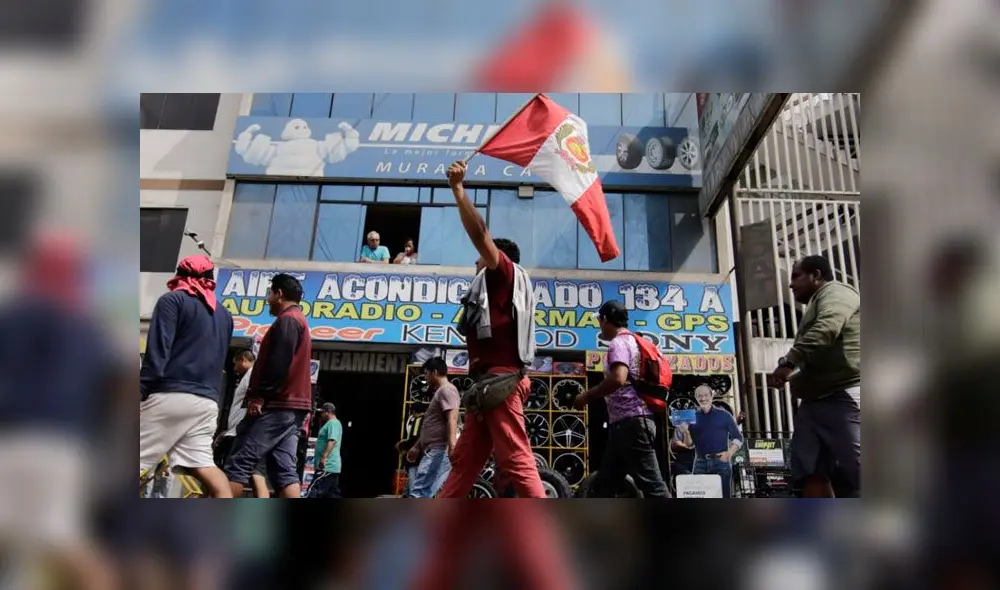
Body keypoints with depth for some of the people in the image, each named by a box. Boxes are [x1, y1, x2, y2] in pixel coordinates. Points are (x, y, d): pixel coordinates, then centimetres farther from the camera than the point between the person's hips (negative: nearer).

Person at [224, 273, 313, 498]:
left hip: (277, 406, -10)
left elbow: (278, 364, -19)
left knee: (238, 463, -6)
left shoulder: (287, 320, -7)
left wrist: (259, 396, -17)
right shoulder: (300, 321, 25)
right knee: (284, 470, 3)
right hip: (292, 406, 10)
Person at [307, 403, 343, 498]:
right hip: (330, 466, 11)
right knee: (333, 495, 8)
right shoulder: (330, 423, 23)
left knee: (313, 492, -13)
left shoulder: (333, 423, -9)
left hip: (327, 466, -11)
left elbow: (332, 441, -24)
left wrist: (323, 457, -30)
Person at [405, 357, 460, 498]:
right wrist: (416, 447, 32)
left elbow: (452, 418, -23)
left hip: (440, 451, -11)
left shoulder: (446, 389, -6)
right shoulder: (439, 392, 28)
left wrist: (452, 442, -37)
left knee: (417, 495, -20)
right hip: (432, 451, 11)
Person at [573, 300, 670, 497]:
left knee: (652, 486, -10)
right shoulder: (630, 341, 23)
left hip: (631, 422, -11)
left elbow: (618, 379, -25)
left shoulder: (619, 343, -8)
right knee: (603, 485, 12)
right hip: (628, 423, 11)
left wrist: (587, 396, -13)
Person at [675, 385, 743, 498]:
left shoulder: (724, 415, 6)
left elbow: (738, 438, 7)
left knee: (723, 495, 1)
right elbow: (689, 444, 9)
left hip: (721, 462, -2)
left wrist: (729, 453, -9)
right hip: (700, 463, 2)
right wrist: (686, 432, -12)